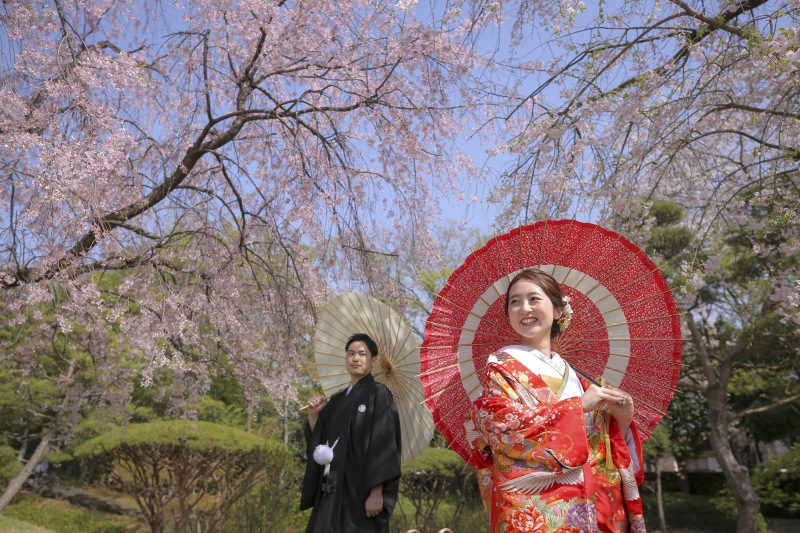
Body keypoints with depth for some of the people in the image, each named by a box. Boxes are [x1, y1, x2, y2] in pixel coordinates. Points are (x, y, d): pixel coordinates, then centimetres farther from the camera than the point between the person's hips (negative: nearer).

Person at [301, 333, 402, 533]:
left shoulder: (378, 394, -6)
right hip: (332, 489, 7)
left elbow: (383, 445, -14)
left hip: (360, 488, -6)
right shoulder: (338, 399, 14)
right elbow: (317, 440, 15)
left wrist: (376, 493, -20)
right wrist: (313, 414, -2)